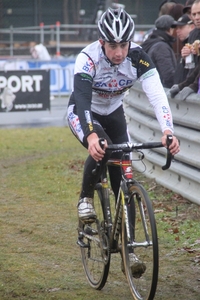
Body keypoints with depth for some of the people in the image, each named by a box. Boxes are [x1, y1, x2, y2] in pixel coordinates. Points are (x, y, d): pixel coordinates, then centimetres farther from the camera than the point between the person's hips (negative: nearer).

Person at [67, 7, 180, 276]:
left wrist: (168, 130, -53)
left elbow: (157, 95, -36)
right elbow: (82, 99, -46)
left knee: (123, 179, -6)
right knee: (101, 149, -36)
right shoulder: (88, 59, -34)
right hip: (83, 113, -3)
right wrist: (91, 136, -64)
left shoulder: (138, 58, -26)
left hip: (113, 113, 3)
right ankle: (86, 198, -7)